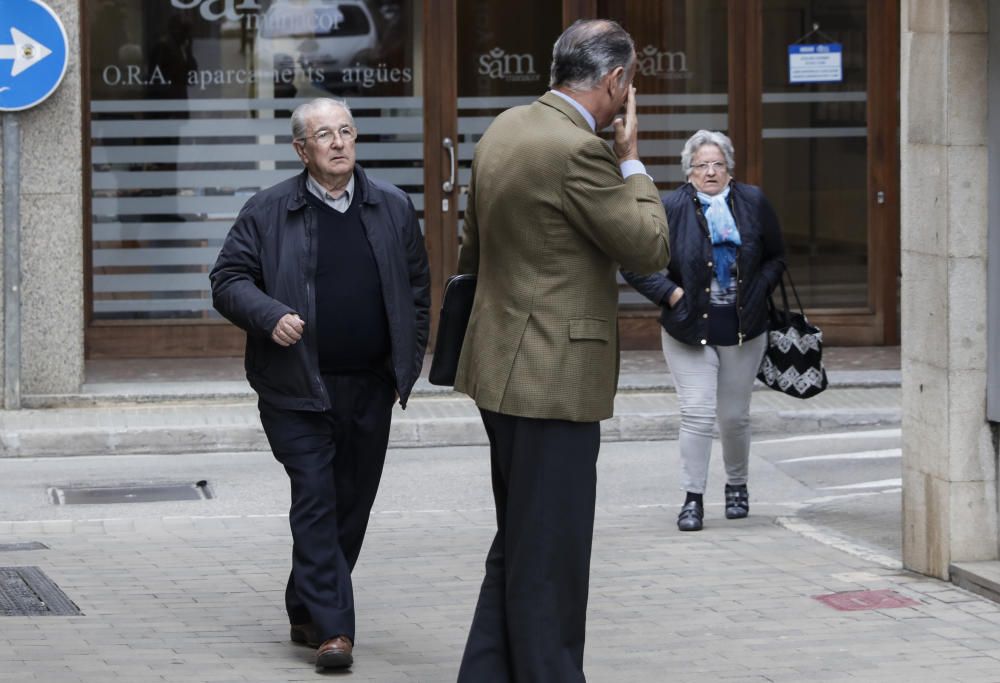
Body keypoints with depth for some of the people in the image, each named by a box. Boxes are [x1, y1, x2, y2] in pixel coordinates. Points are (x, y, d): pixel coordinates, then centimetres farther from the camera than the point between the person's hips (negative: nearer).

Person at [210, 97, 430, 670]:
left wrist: (408, 363, 9)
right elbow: (228, 280, 0)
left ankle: (306, 613, 25)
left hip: (371, 388, 4)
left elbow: (417, 286, 14)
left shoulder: (394, 209, 8)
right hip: (299, 389, -4)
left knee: (353, 506, 10)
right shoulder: (268, 212, -1)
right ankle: (333, 629, -9)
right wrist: (270, 317, -19)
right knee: (316, 501, -8)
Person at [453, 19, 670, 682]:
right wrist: (632, 160, -3)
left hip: (505, 366, 10)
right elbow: (649, 247, -14)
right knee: (550, 556, -2)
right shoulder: (578, 150, -20)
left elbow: (472, 247, 21)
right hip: (554, 375, -10)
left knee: (517, 546, 18)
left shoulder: (506, 129, 10)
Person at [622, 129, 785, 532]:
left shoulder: (753, 203, 0)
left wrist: (756, 293, -3)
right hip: (689, 331, -2)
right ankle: (693, 499, -1)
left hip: (743, 331, 2)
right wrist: (671, 293, -13)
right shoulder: (671, 208, -8)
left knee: (735, 417, 11)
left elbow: (776, 258, 11)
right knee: (697, 414, -9)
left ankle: (737, 485, 34)